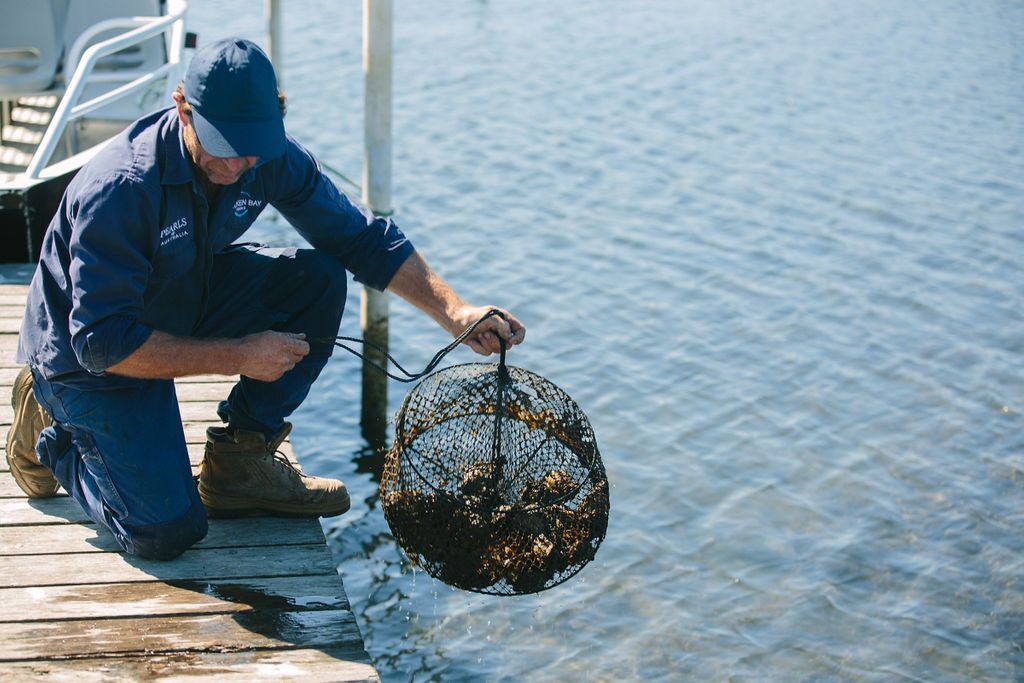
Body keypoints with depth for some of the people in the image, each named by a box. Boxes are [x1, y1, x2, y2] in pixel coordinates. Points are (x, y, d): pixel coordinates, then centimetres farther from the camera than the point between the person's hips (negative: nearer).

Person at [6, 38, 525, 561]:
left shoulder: (270, 157, -15)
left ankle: (238, 461, 0)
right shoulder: (121, 188, -34)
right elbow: (103, 342, -32)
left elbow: (360, 237, -7)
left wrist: (454, 312, -18)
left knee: (320, 279, -15)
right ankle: (53, 432, 13)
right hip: (85, 357, -6)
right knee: (168, 532, -16)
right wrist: (238, 357, -31)